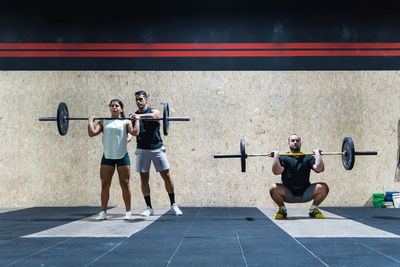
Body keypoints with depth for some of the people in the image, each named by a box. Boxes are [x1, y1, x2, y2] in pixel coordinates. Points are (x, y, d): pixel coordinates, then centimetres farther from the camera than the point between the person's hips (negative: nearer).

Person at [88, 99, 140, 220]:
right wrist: (91, 121, 3)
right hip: (107, 157, 2)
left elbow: (135, 132, -13)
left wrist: (137, 120, -6)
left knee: (125, 185, 2)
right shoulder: (103, 122, 9)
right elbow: (92, 133, -4)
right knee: (105, 185, 3)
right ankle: (103, 212, 10)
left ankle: (128, 212, 8)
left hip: (122, 157, -2)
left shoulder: (126, 122, 5)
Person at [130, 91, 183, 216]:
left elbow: (152, 115, -26)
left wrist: (140, 116, -45)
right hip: (142, 150, 2)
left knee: (166, 175, -1)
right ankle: (149, 208, 9)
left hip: (157, 148, -2)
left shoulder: (154, 111, -1)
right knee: (144, 179, 1)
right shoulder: (134, 115, 8)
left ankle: (173, 205, 9)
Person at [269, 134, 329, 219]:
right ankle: (282, 209, -2)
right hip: (288, 194, -1)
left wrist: (317, 153, -12)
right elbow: (276, 171, -22)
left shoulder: (308, 158, 3)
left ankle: (313, 209, 4)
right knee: (274, 188, -32)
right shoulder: (284, 158, -2)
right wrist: (276, 155, -22)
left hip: (305, 194, 2)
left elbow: (319, 168, -15)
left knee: (323, 187, -22)